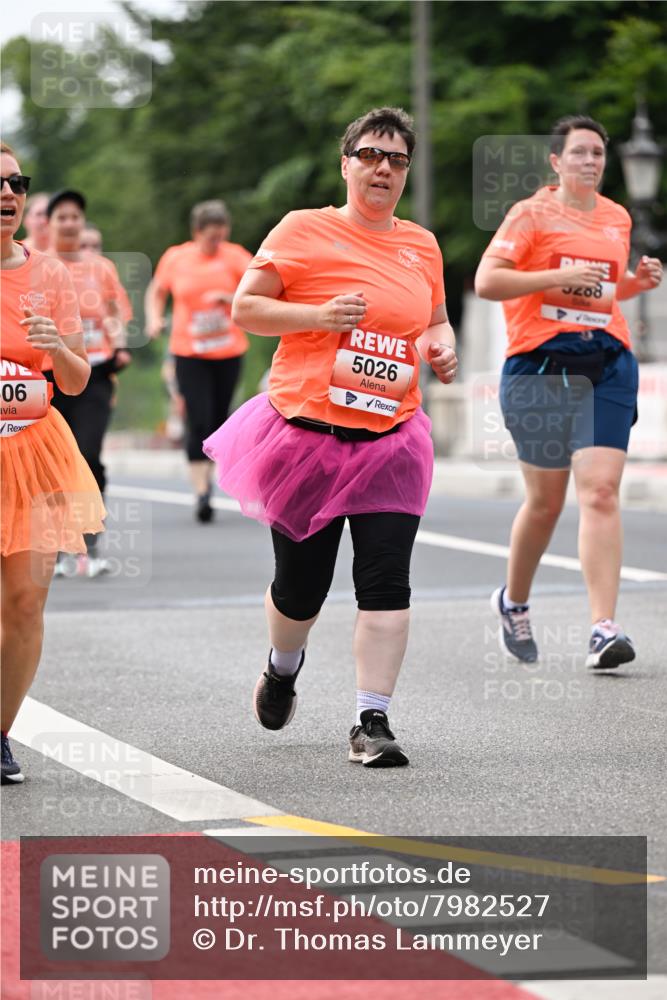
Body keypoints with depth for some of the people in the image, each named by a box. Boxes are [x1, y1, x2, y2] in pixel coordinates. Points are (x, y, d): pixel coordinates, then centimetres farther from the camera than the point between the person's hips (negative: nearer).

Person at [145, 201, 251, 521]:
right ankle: (201, 492, -12)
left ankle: (206, 475, 29)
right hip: (189, 353, -1)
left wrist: (230, 297, -23)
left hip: (228, 351, 1)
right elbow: (157, 292, 17)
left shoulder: (234, 256, -1)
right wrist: (155, 318, 0)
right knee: (198, 422, -11)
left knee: (218, 420, 8)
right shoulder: (175, 258, 2)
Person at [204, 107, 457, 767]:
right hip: (308, 434, -3)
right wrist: (320, 316, -18)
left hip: (390, 442, 3)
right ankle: (284, 665, 41)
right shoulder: (304, 231, -3)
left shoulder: (421, 245, 11)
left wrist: (442, 348, 3)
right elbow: (245, 308, -4)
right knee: (301, 584, 8)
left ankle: (372, 723, -5)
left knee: (386, 583, -9)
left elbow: (435, 319, 26)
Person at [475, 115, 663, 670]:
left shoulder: (618, 218, 15)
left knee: (601, 490, -13)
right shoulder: (532, 214, -1)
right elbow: (486, 281, -10)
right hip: (541, 365, -3)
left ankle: (604, 629, -18)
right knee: (546, 500, 6)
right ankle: (513, 603, 32)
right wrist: (561, 276, -17)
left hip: (608, 365, 3)